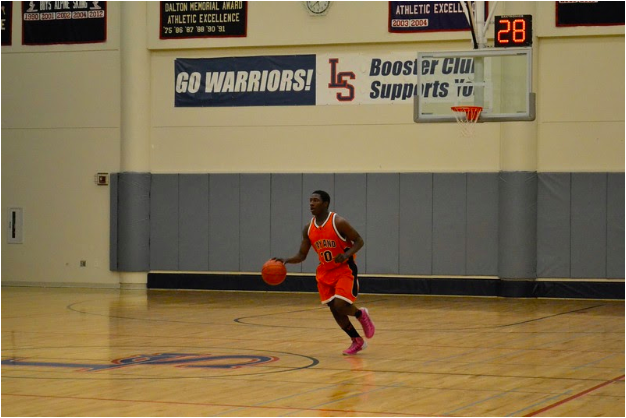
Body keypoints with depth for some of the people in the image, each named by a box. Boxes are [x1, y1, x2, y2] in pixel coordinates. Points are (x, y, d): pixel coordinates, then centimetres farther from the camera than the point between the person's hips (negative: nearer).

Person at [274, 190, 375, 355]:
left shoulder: (338, 222, -17)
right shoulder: (308, 228, 0)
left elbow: (359, 241, -11)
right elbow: (301, 255, 5)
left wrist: (347, 254, -29)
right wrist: (286, 260, -15)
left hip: (345, 270, -6)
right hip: (325, 272, 6)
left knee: (340, 306, -18)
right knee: (335, 310, 2)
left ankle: (361, 314, 15)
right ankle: (357, 341, 20)